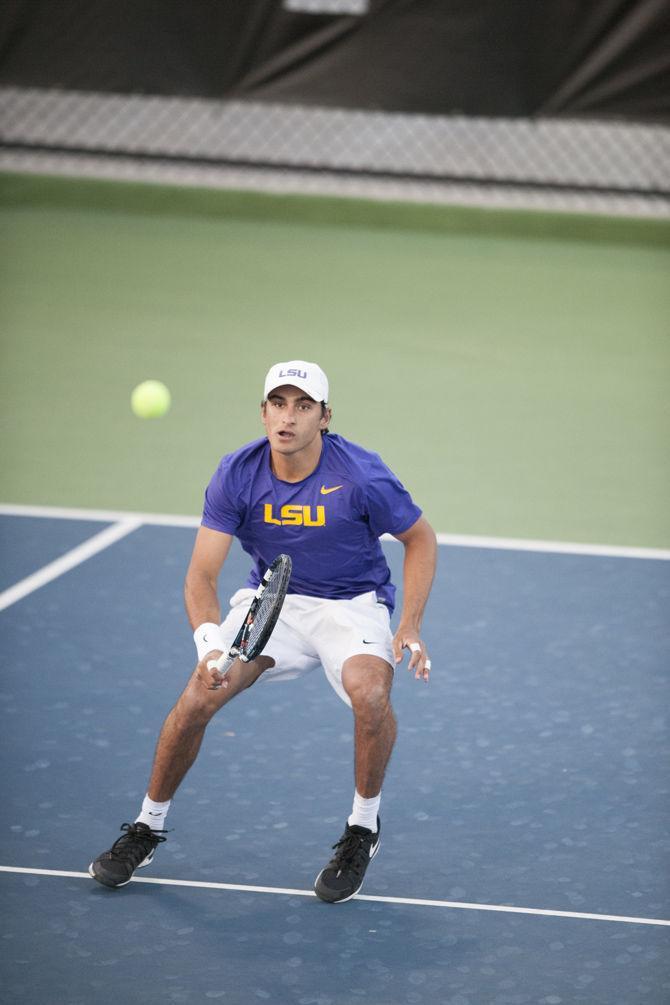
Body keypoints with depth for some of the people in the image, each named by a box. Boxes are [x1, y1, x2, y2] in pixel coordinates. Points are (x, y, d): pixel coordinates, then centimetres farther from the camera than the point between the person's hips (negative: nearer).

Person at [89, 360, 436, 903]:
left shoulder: (362, 475, -21)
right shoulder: (237, 475, -15)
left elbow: (420, 538, -4)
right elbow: (202, 575, -16)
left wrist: (410, 627, -15)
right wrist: (210, 643, -35)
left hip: (352, 603, -2)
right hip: (271, 598, 2)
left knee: (370, 693, -33)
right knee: (200, 694, -19)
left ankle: (364, 827, -6)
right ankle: (148, 827, 6)